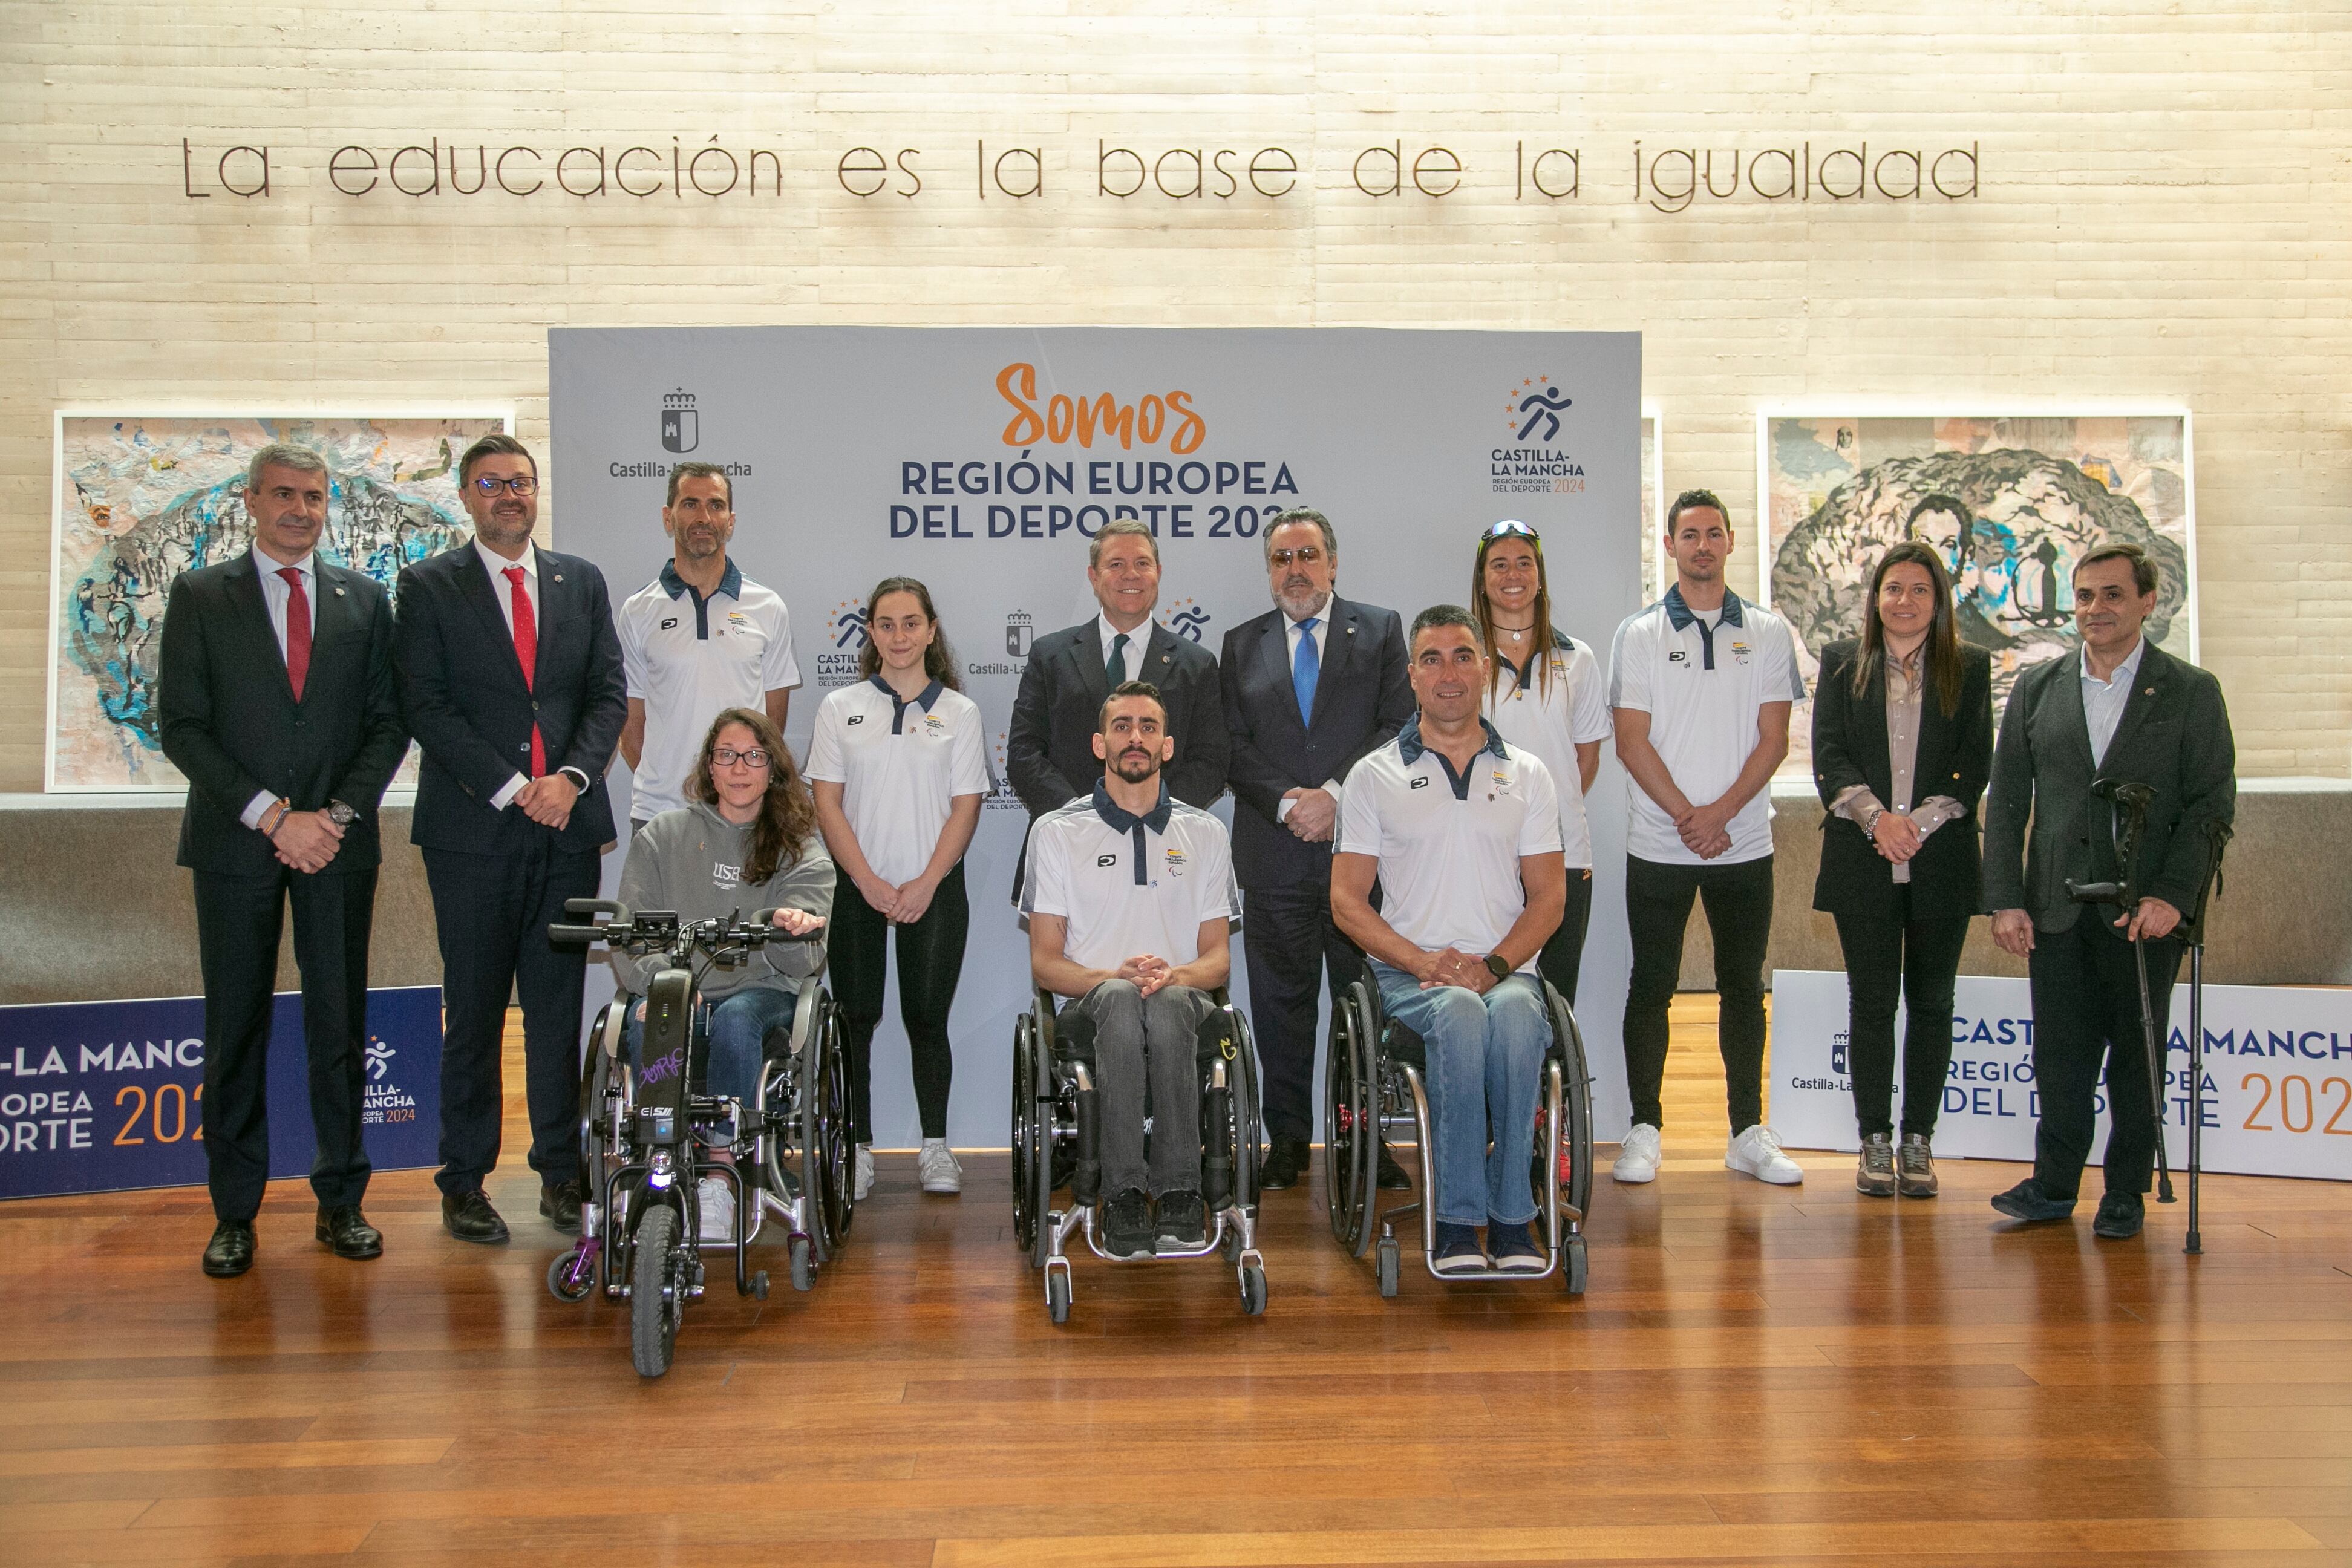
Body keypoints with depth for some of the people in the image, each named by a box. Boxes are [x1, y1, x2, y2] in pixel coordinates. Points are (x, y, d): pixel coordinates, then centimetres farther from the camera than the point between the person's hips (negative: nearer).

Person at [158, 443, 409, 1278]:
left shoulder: (364, 599, 10)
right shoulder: (199, 597, 4)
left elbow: (387, 724, 7)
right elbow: (181, 727, -3)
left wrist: (338, 814, -7)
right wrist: (273, 815, -12)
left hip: (339, 839, 2)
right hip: (234, 842, -1)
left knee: (340, 1023, 4)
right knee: (236, 1029, 3)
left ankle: (341, 1201, 14)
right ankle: (234, 1213, 12)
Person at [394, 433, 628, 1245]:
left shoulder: (582, 582, 13)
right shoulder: (429, 587, 3)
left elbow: (609, 693, 9)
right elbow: (427, 705, -5)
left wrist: (573, 776, -7)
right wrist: (509, 789, -12)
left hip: (568, 822, 3)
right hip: (473, 828, -3)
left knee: (560, 1008, 6)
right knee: (474, 1012, 3)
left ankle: (561, 1174, 15)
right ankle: (465, 1184, 12)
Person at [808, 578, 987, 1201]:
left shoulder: (959, 712, 5)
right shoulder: (841, 707, 6)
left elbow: (965, 807, 1)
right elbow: (827, 803, 1)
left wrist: (925, 885, -9)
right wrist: (868, 881, -8)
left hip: (934, 890, -1)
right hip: (857, 890, 1)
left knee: (927, 1018, 1)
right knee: (855, 1019, 0)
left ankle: (935, 1147, 12)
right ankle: (858, 1149, 9)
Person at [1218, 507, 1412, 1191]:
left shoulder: (1380, 630, 8)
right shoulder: (1241, 645, 13)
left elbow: (1400, 726, -1)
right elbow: (1231, 746, 5)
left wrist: (1336, 793, -12)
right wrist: (1287, 801, -10)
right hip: (1273, 854, 1)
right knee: (1280, 1005, 5)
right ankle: (1287, 1141, 15)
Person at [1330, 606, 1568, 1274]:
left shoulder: (1527, 775, 15)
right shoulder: (1375, 776, 10)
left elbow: (1549, 896, 10)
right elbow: (1348, 901, 5)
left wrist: (1495, 965, -9)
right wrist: (1423, 962, -11)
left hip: (1506, 971, 1)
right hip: (1409, 972, -1)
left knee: (1515, 1014, -36)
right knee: (1461, 1013, -36)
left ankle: (1510, 1215, -27)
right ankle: (1458, 1220, -30)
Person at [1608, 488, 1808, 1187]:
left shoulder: (1768, 633, 6)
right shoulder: (1639, 634, 3)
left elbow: (1773, 738, 0)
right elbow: (1633, 742, -3)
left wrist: (1720, 813, -11)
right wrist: (1687, 816, -11)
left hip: (1744, 842, 1)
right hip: (1658, 845, -1)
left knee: (1743, 988, 8)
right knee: (1651, 987, 2)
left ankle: (1749, 1133, 15)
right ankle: (1644, 1130, 10)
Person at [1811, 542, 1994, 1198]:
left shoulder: (1970, 666, 9)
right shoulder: (1842, 663, 10)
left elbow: (1975, 762, 2)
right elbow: (1828, 755, 1)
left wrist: (1921, 823, -11)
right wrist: (1876, 816, -13)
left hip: (1942, 858, 0)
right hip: (1862, 860, 0)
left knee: (1931, 1002, 4)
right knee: (1871, 1002, 1)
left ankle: (1918, 1142, 12)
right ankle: (1875, 1141, 9)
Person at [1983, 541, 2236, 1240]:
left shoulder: (2191, 691, 2)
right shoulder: (2037, 687, 8)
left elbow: (2212, 804, -3)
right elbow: (2006, 801, 7)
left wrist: (2171, 896, -14)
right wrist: (2006, 899, 0)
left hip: (2147, 910, -2)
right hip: (2059, 910, 2)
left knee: (2137, 1053, 7)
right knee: (2060, 1052, 4)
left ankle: (2126, 1193, 19)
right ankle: (2054, 1185, 16)